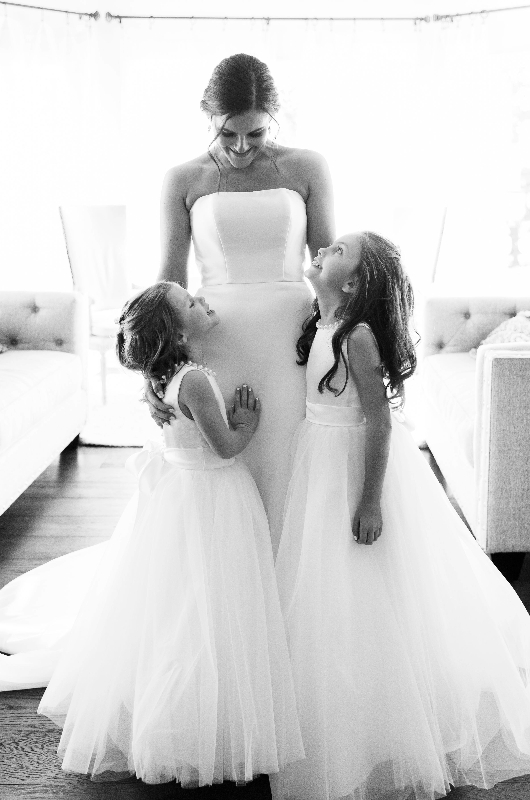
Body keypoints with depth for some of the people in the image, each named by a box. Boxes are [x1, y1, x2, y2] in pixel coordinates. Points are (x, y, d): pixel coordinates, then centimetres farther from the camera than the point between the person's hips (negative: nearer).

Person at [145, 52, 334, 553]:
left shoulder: (306, 169, 5)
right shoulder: (183, 181, 4)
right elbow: (170, 281, 1)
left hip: (292, 342, 0)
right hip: (215, 343, 0)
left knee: (287, 479, 1)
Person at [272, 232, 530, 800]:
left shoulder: (357, 336, -20)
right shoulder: (319, 328, 5)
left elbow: (379, 420, -22)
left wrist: (370, 500, -22)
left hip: (358, 469, -9)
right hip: (325, 468, 9)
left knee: (365, 605, 2)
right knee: (327, 597, 18)